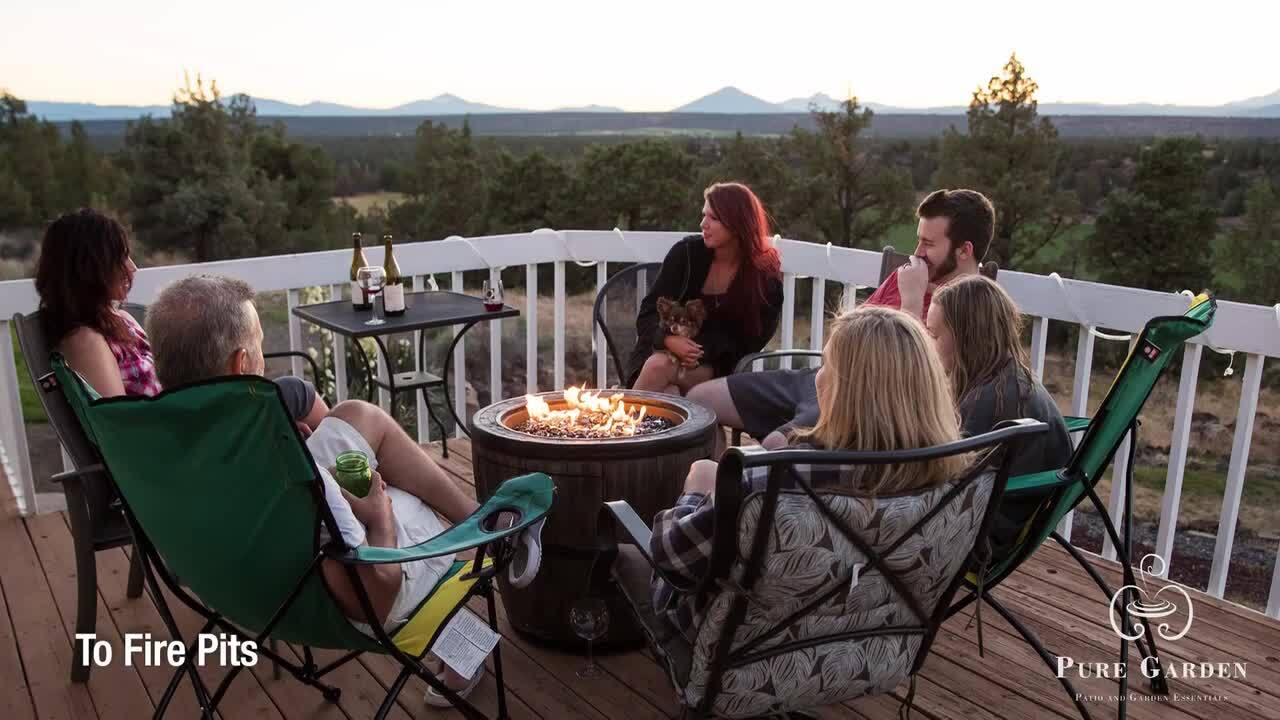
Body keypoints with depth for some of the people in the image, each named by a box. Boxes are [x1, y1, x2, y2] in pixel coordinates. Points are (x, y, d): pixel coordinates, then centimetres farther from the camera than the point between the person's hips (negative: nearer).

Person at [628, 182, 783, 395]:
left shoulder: (765, 276, -6)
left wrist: (705, 351, -23)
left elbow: (748, 340, -5)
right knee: (657, 364, -34)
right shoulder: (686, 252, -3)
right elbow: (648, 314, -3)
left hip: (712, 369, -2)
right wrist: (669, 339, -26)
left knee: (659, 368, -32)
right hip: (663, 351, 2)